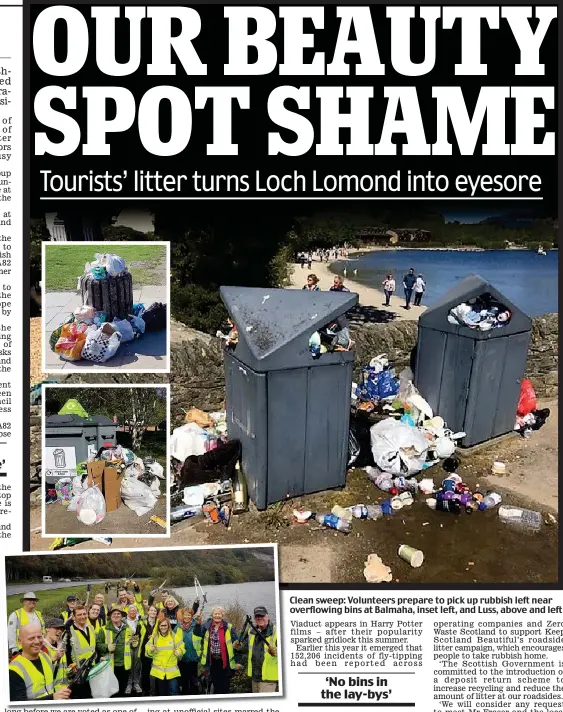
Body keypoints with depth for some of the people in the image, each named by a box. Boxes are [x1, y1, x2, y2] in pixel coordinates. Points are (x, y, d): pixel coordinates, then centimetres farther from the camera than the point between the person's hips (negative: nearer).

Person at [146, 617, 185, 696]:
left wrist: (179, 652, -22)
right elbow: (149, 653, 4)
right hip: (159, 670, 2)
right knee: (161, 692, 14)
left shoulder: (174, 636, -4)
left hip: (172, 670, -2)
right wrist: (151, 650, -18)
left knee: (173, 692, -3)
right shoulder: (154, 637, 0)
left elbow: (181, 648, -1)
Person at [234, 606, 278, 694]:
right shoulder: (252, 632, 10)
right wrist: (240, 647, 3)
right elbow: (248, 649, 24)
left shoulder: (275, 632, -10)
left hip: (268, 678, -7)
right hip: (255, 676, 7)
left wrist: (275, 652, -35)